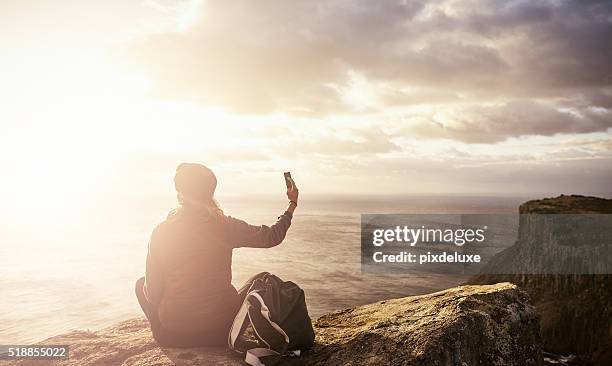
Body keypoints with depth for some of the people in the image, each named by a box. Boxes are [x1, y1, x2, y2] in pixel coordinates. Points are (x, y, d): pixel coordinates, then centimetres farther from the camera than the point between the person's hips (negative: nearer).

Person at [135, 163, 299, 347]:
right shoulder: (226, 227, -13)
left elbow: (152, 295, -6)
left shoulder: (161, 232, -11)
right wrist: (292, 204, 15)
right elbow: (271, 237, 1)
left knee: (141, 284, 28)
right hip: (222, 330, -1)